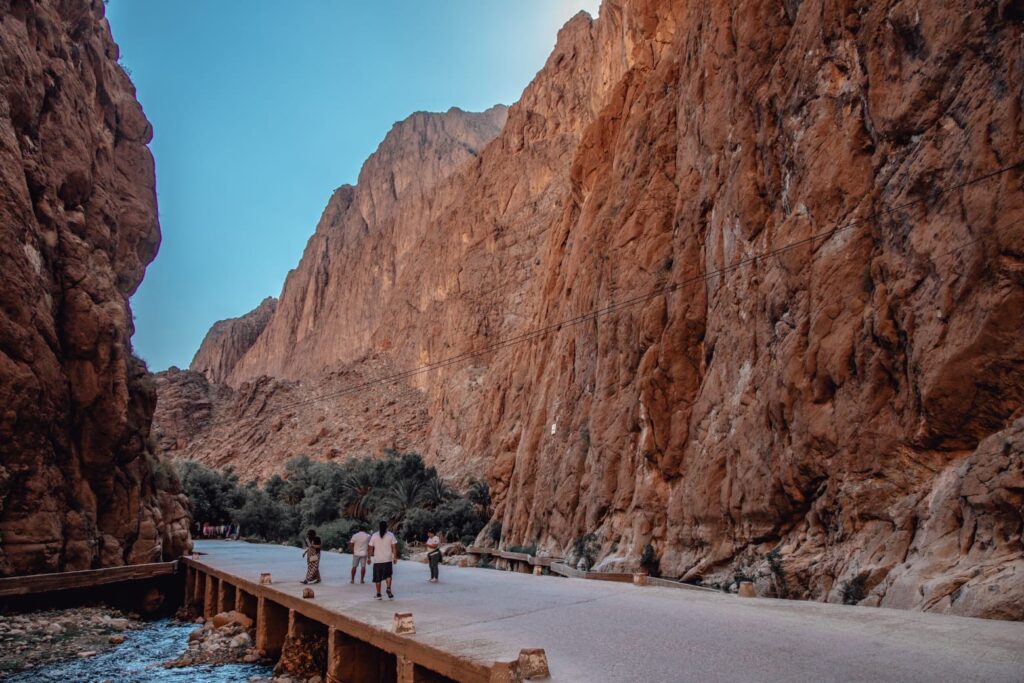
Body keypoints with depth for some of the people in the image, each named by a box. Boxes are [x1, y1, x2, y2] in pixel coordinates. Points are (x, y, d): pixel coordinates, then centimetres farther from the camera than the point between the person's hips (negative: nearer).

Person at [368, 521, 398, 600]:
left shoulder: (374, 535, 1)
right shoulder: (391, 535, 0)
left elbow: (371, 548, 2)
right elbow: (394, 547, -3)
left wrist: (370, 557, 11)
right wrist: (395, 557, 2)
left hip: (377, 560, 0)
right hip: (388, 559, 0)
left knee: (377, 578, 8)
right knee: (388, 575, 15)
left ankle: (378, 594, 9)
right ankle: (388, 588, -7)